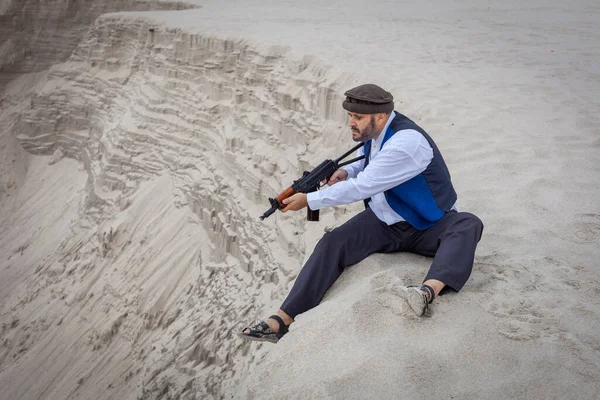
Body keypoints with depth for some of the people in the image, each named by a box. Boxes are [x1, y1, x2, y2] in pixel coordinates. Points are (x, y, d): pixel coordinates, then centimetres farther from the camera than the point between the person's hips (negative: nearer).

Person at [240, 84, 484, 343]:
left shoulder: (407, 141, -27)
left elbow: (362, 187, -30)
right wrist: (345, 172, -5)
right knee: (332, 243, -18)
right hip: (382, 224, 6)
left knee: (468, 225, -35)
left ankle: (430, 289, -61)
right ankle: (281, 321, -24)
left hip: (428, 227, -5)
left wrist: (308, 200, -23)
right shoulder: (373, 132, -2)